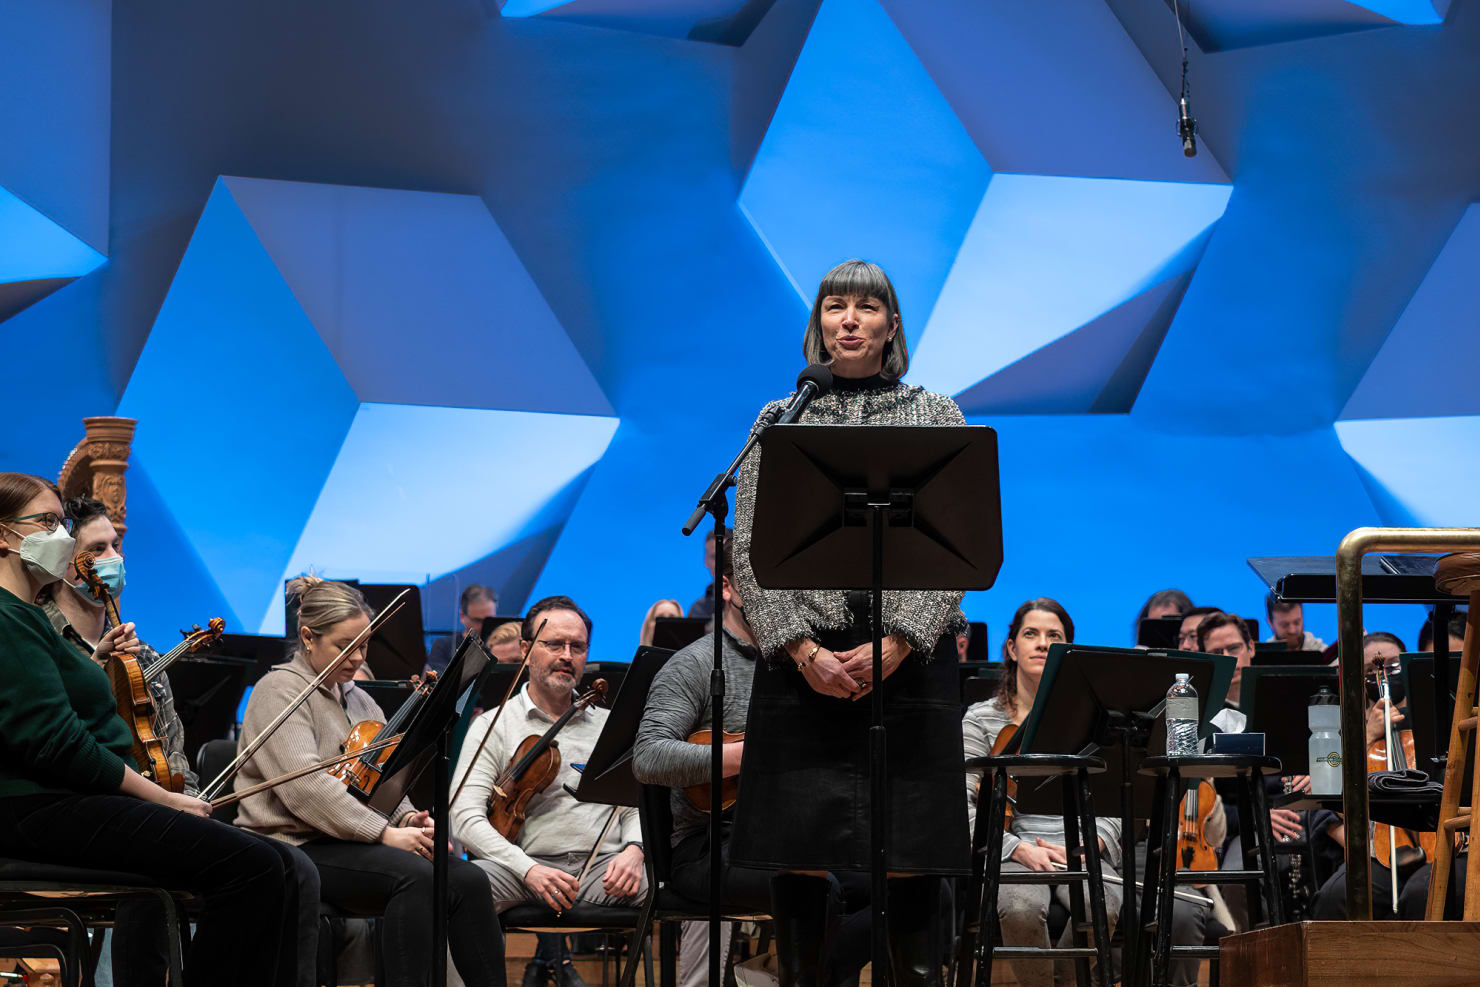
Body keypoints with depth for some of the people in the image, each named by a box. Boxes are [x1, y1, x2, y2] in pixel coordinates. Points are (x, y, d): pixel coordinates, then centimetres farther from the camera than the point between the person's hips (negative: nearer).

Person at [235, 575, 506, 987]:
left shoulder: (358, 699, 21)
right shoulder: (279, 690, -5)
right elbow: (305, 784, -18)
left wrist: (407, 818, -5)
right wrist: (383, 832, -22)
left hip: (355, 845, 7)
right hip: (295, 849, -7)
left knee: (468, 880, -18)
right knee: (415, 876, -33)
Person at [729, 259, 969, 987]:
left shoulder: (936, 416, 10)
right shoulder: (779, 422, 12)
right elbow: (750, 547, 4)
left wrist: (893, 645, -11)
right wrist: (800, 649, -10)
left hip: (911, 660, -1)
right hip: (802, 660, 1)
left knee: (910, 862, -3)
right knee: (796, 859, 0)